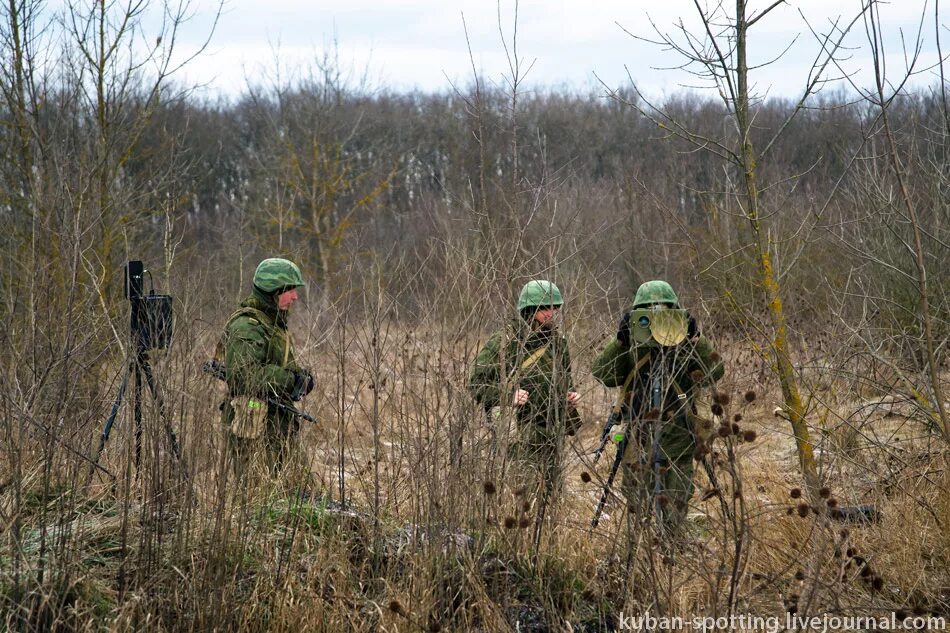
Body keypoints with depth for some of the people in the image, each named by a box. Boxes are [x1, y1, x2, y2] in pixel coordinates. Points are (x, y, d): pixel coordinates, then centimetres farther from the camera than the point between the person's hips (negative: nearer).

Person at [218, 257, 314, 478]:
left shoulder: (275, 322, 17)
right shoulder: (247, 326, -15)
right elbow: (244, 372, -27)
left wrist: (300, 375, 1)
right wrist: (291, 379, -22)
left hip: (278, 417, 10)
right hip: (251, 418, -10)